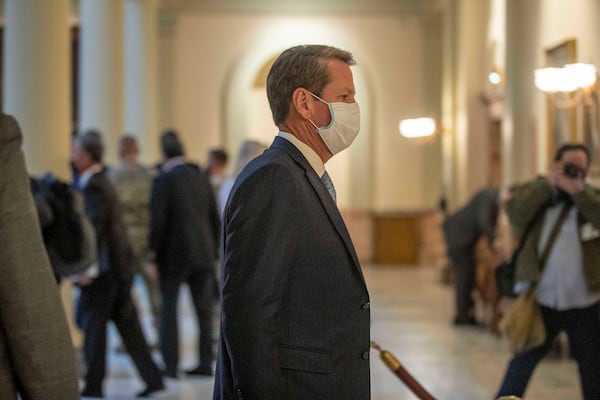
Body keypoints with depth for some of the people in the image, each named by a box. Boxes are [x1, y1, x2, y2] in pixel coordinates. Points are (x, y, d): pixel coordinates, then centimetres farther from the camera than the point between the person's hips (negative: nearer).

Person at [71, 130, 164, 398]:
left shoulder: (94, 187, -15)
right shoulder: (102, 182, 15)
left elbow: (94, 226, -24)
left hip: (103, 267, -9)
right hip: (120, 264, 9)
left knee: (93, 323, 0)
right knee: (127, 324, 10)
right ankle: (152, 377, 10)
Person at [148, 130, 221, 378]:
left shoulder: (164, 180, -10)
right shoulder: (201, 178, 7)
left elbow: (158, 221, -13)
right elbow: (215, 219, 10)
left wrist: (155, 256, -5)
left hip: (175, 255, -5)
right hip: (203, 254, 5)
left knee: (169, 309, 5)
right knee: (204, 309, 8)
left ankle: (171, 365, 4)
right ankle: (206, 362, 9)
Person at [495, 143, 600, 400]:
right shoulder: (534, 193, 4)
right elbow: (515, 212, -16)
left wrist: (578, 190, -19)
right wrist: (548, 183, -15)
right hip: (540, 300, -1)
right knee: (524, 360, 5)